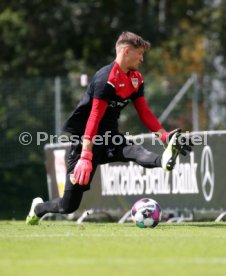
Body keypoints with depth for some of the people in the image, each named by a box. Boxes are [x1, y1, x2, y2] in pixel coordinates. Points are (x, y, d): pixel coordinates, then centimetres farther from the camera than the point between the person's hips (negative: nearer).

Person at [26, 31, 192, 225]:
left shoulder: (136, 79, 7)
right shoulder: (106, 79, -20)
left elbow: (145, 114, 9)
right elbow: (94, 118, -25)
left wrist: (166, 137, -6)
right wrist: (85, 157, -30)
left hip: (110, 138, 5)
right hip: (87, 141, -5)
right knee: (69, 205, -6)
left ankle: (164, 161, -65)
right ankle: (39, 208, 24)